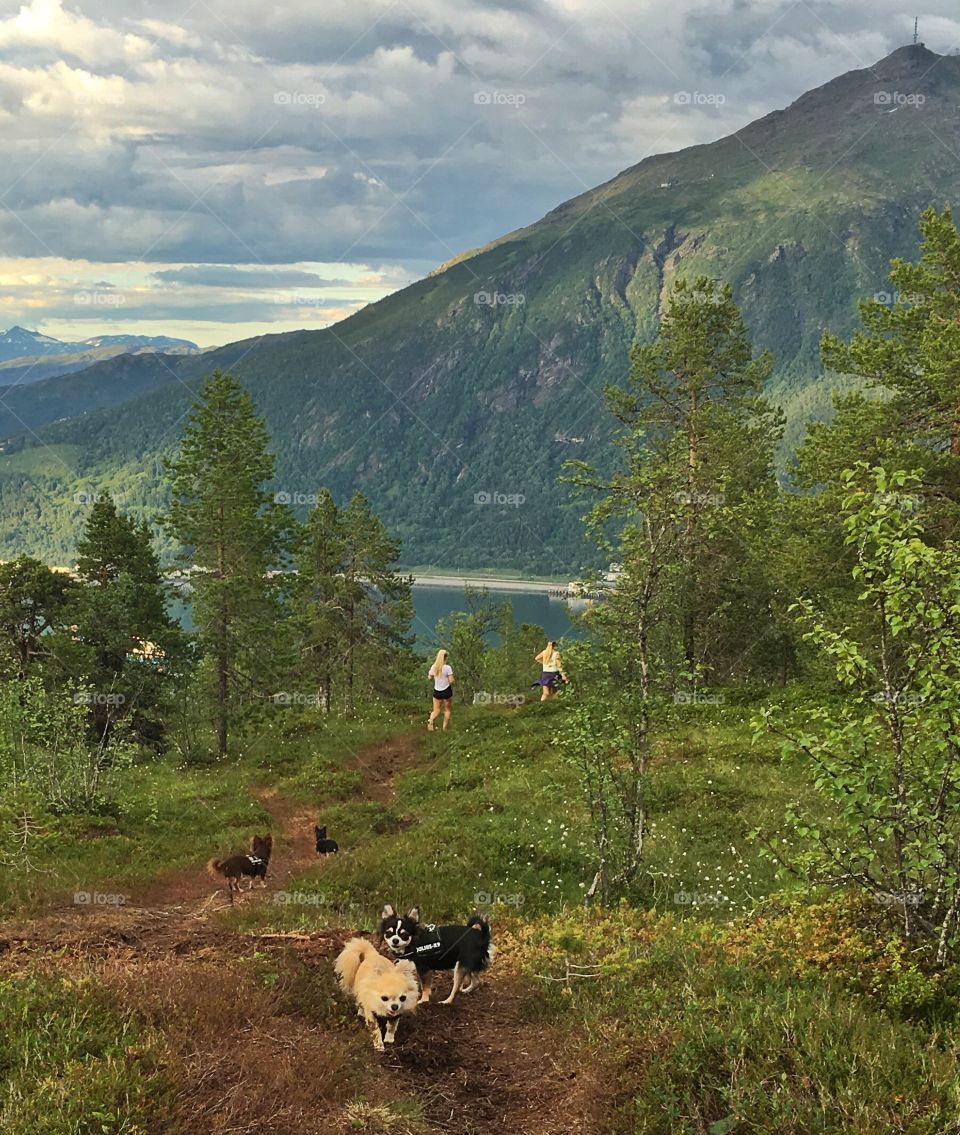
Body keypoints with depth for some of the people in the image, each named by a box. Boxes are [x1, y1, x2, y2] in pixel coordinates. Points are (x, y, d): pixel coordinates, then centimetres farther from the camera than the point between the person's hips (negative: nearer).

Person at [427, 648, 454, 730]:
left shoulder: (434, 667, -4)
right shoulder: (447, 667, -16)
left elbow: (429, 677, 8)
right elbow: (451, 681, -17)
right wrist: (454, 679, 4)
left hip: (437, 691, 3)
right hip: (446, 691, -3)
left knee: (436, 710, 10)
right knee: (447, 710, 15)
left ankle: (431, 720, -20)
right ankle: (445, 727, 17)